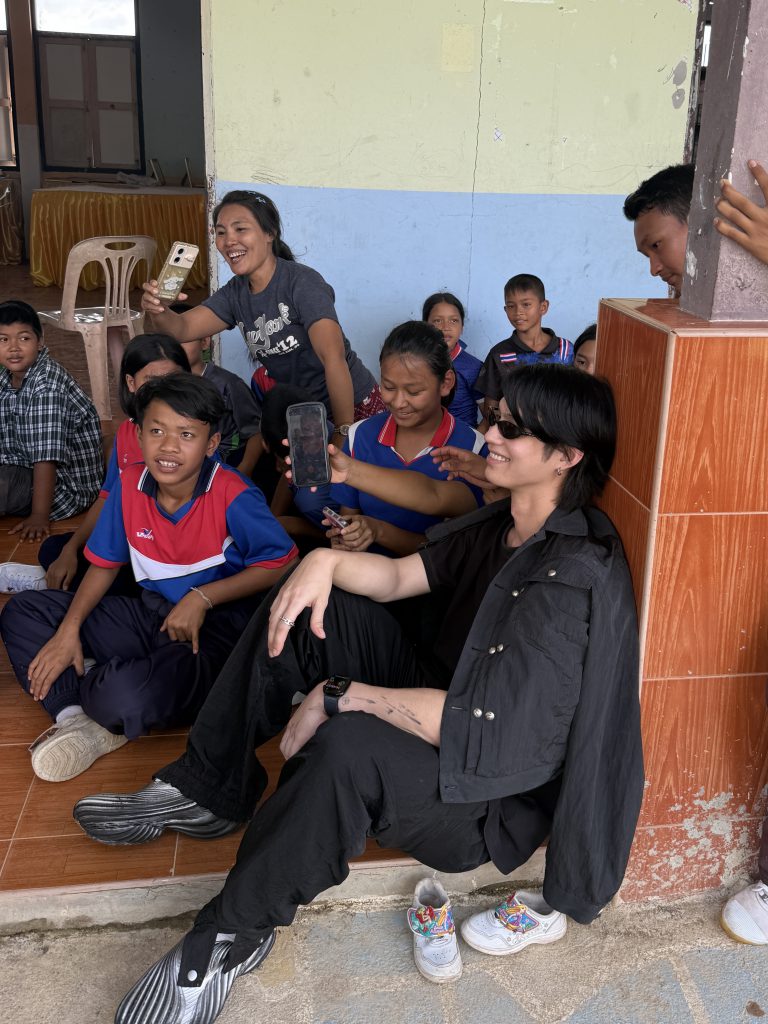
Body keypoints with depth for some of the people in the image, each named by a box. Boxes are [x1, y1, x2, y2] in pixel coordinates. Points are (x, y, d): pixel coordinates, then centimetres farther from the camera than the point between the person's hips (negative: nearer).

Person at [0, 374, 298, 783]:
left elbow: (280, 563, -15)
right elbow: (104, 564, 7)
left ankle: (90, 687, 2)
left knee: (121, 695, -36)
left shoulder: (232, 496, -20)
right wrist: (69, 630, -5)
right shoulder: (130, 484, -3)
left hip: (215, 627, -7)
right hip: (151, 612, 7)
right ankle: (75, 717, -14)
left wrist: (203, 597, -20)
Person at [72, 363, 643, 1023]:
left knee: (349, 745, -39)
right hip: (443, 701, 9)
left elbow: (476, 725, -32)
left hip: (495, 795, -9)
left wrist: (339, 696, -24)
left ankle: (231, 939, -16)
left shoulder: (573, 578, -28)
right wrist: (327, 561, -17)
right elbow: (399, 577, 4)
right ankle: (208, 792, 7)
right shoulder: (505, 524, 0)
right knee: (305, 609, 0)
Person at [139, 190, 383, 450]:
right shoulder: (235, 293, 2)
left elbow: (333, 357, -29)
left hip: (354, 406, -6)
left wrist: (344, 433, -32)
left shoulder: (302, 282, -20)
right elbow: (183, 329, -10)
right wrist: (157, 310, -32)